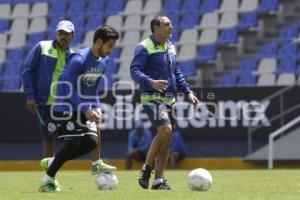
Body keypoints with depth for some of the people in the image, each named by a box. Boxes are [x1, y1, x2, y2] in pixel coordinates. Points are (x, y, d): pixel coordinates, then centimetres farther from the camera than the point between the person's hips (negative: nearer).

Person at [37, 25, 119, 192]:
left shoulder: (104, 61, 3)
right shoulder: (78, 59, -23)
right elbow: (70, 89, -23)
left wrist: (96, 108, -2)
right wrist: (86, 110, -27)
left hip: (84, 108, 8)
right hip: (66, 107, -8)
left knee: (92, 142, -6)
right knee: (73, 144, -12)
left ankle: (52, 163, 13)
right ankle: (48, 180, 7)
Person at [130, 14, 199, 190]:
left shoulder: (170, 47, 16)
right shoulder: (144, 48, -9)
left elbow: (177, 73, 24)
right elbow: (135, 70, -17)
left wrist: (188, 92, 16)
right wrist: (151, 82, -33)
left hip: (170, 99, 8)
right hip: (152, 97, -8)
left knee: (166, 141, 5)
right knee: (165, 130, -25)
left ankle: (159, 181, 10)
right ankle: (147, 168, -10)